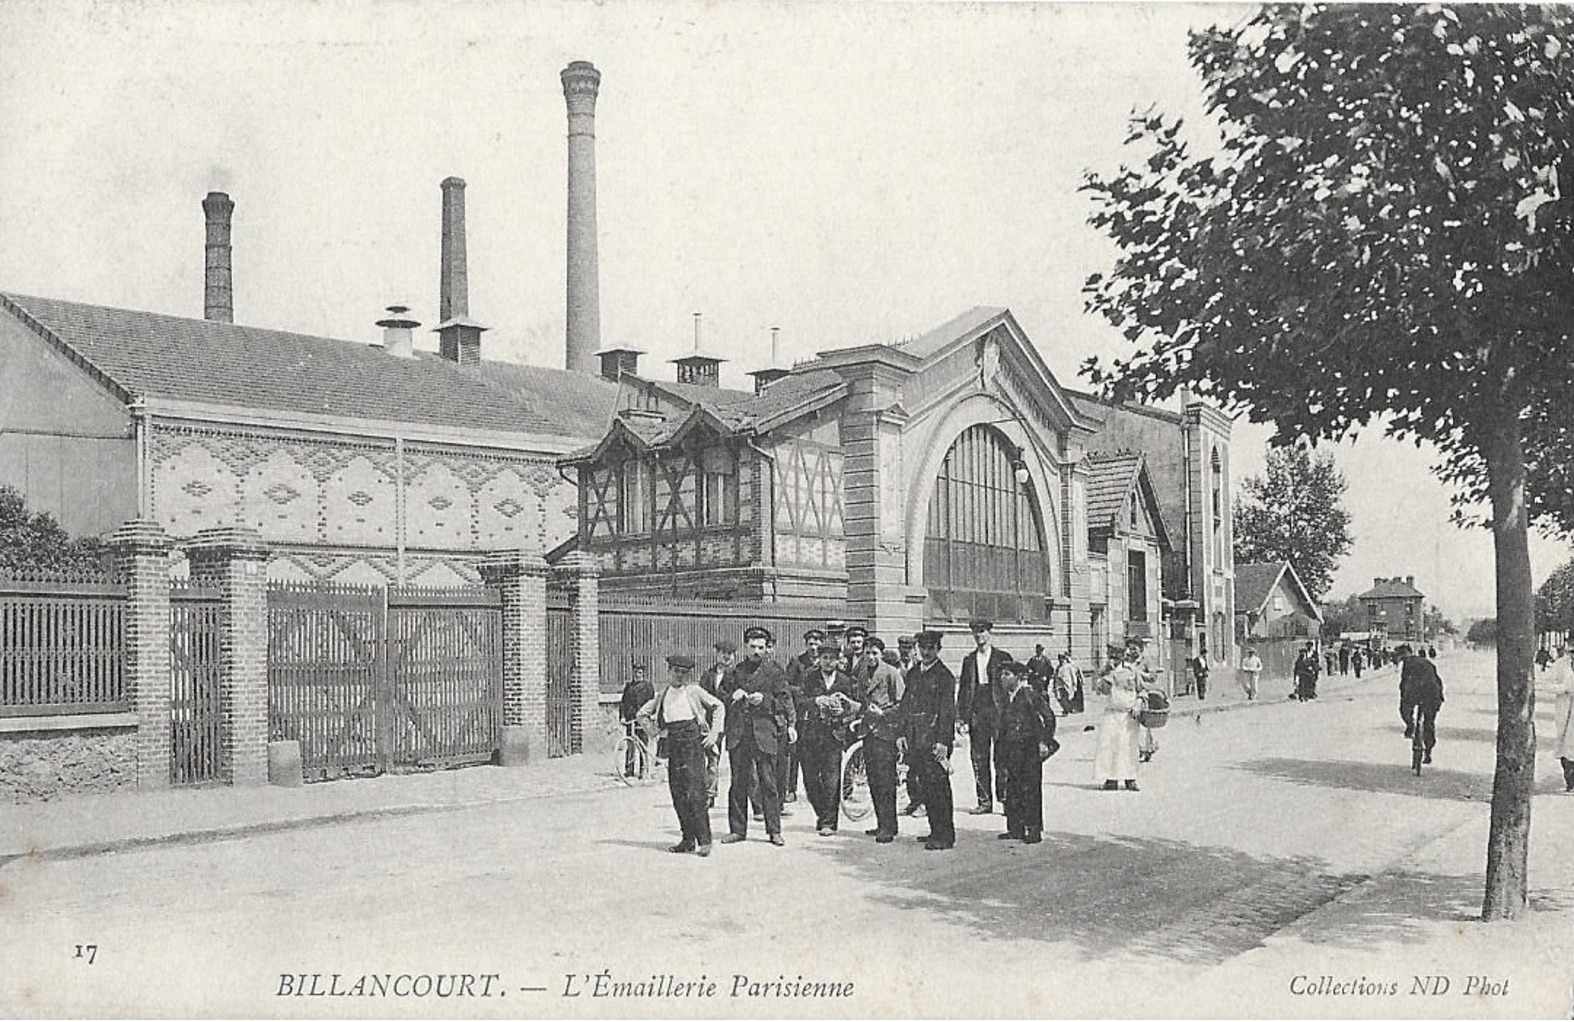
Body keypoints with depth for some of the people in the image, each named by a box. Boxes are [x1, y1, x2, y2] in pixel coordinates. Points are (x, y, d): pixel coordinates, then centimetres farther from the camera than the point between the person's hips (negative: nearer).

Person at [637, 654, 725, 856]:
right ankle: (688, 839, 11)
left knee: (694, 791, -12)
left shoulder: (693, 690, 1)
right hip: (673, 743, 5)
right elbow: (644, 711, 29)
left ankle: (704, 840, -11)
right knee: (677, 792, 3)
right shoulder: (665, 693, 15)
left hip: (692, 741, -5)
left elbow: (718, 706, 4)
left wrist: (715, 733, -2)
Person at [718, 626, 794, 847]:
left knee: (768, 784, -2)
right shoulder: (734, 673, 13)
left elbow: (785, 701, 1)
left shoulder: (774, 671, 4)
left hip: (765, 733, -3)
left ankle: (774, 831, 4)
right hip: (738, 734, 3)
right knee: (738, 783, 5)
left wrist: (764, 700, -13)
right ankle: (737, 829, 13)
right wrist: (731, 697, -2)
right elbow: (720, 699, 19)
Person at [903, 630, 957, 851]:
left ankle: (945, 836, -3)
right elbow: (906, 705, 18)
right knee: (926, 787, 10)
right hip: (916, 740, 7)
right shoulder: (913, 674, 15)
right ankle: (935, 831, 19)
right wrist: (903, 734, 11)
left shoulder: (944, 676, -6)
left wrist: (942, 742, -16)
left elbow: (947, 711, -11)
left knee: (938, 787, -7)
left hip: (935, 739, -7)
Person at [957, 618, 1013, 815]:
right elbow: (963, 690, 14)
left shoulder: (1003, 658, 3)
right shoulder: (969, 660, 15)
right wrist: (960, 716, 6)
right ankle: (984, 801, 9)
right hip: (976, 713, 4)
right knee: (978, 759, 3)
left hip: (998, 712, -4)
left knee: (1001, 758, -5)